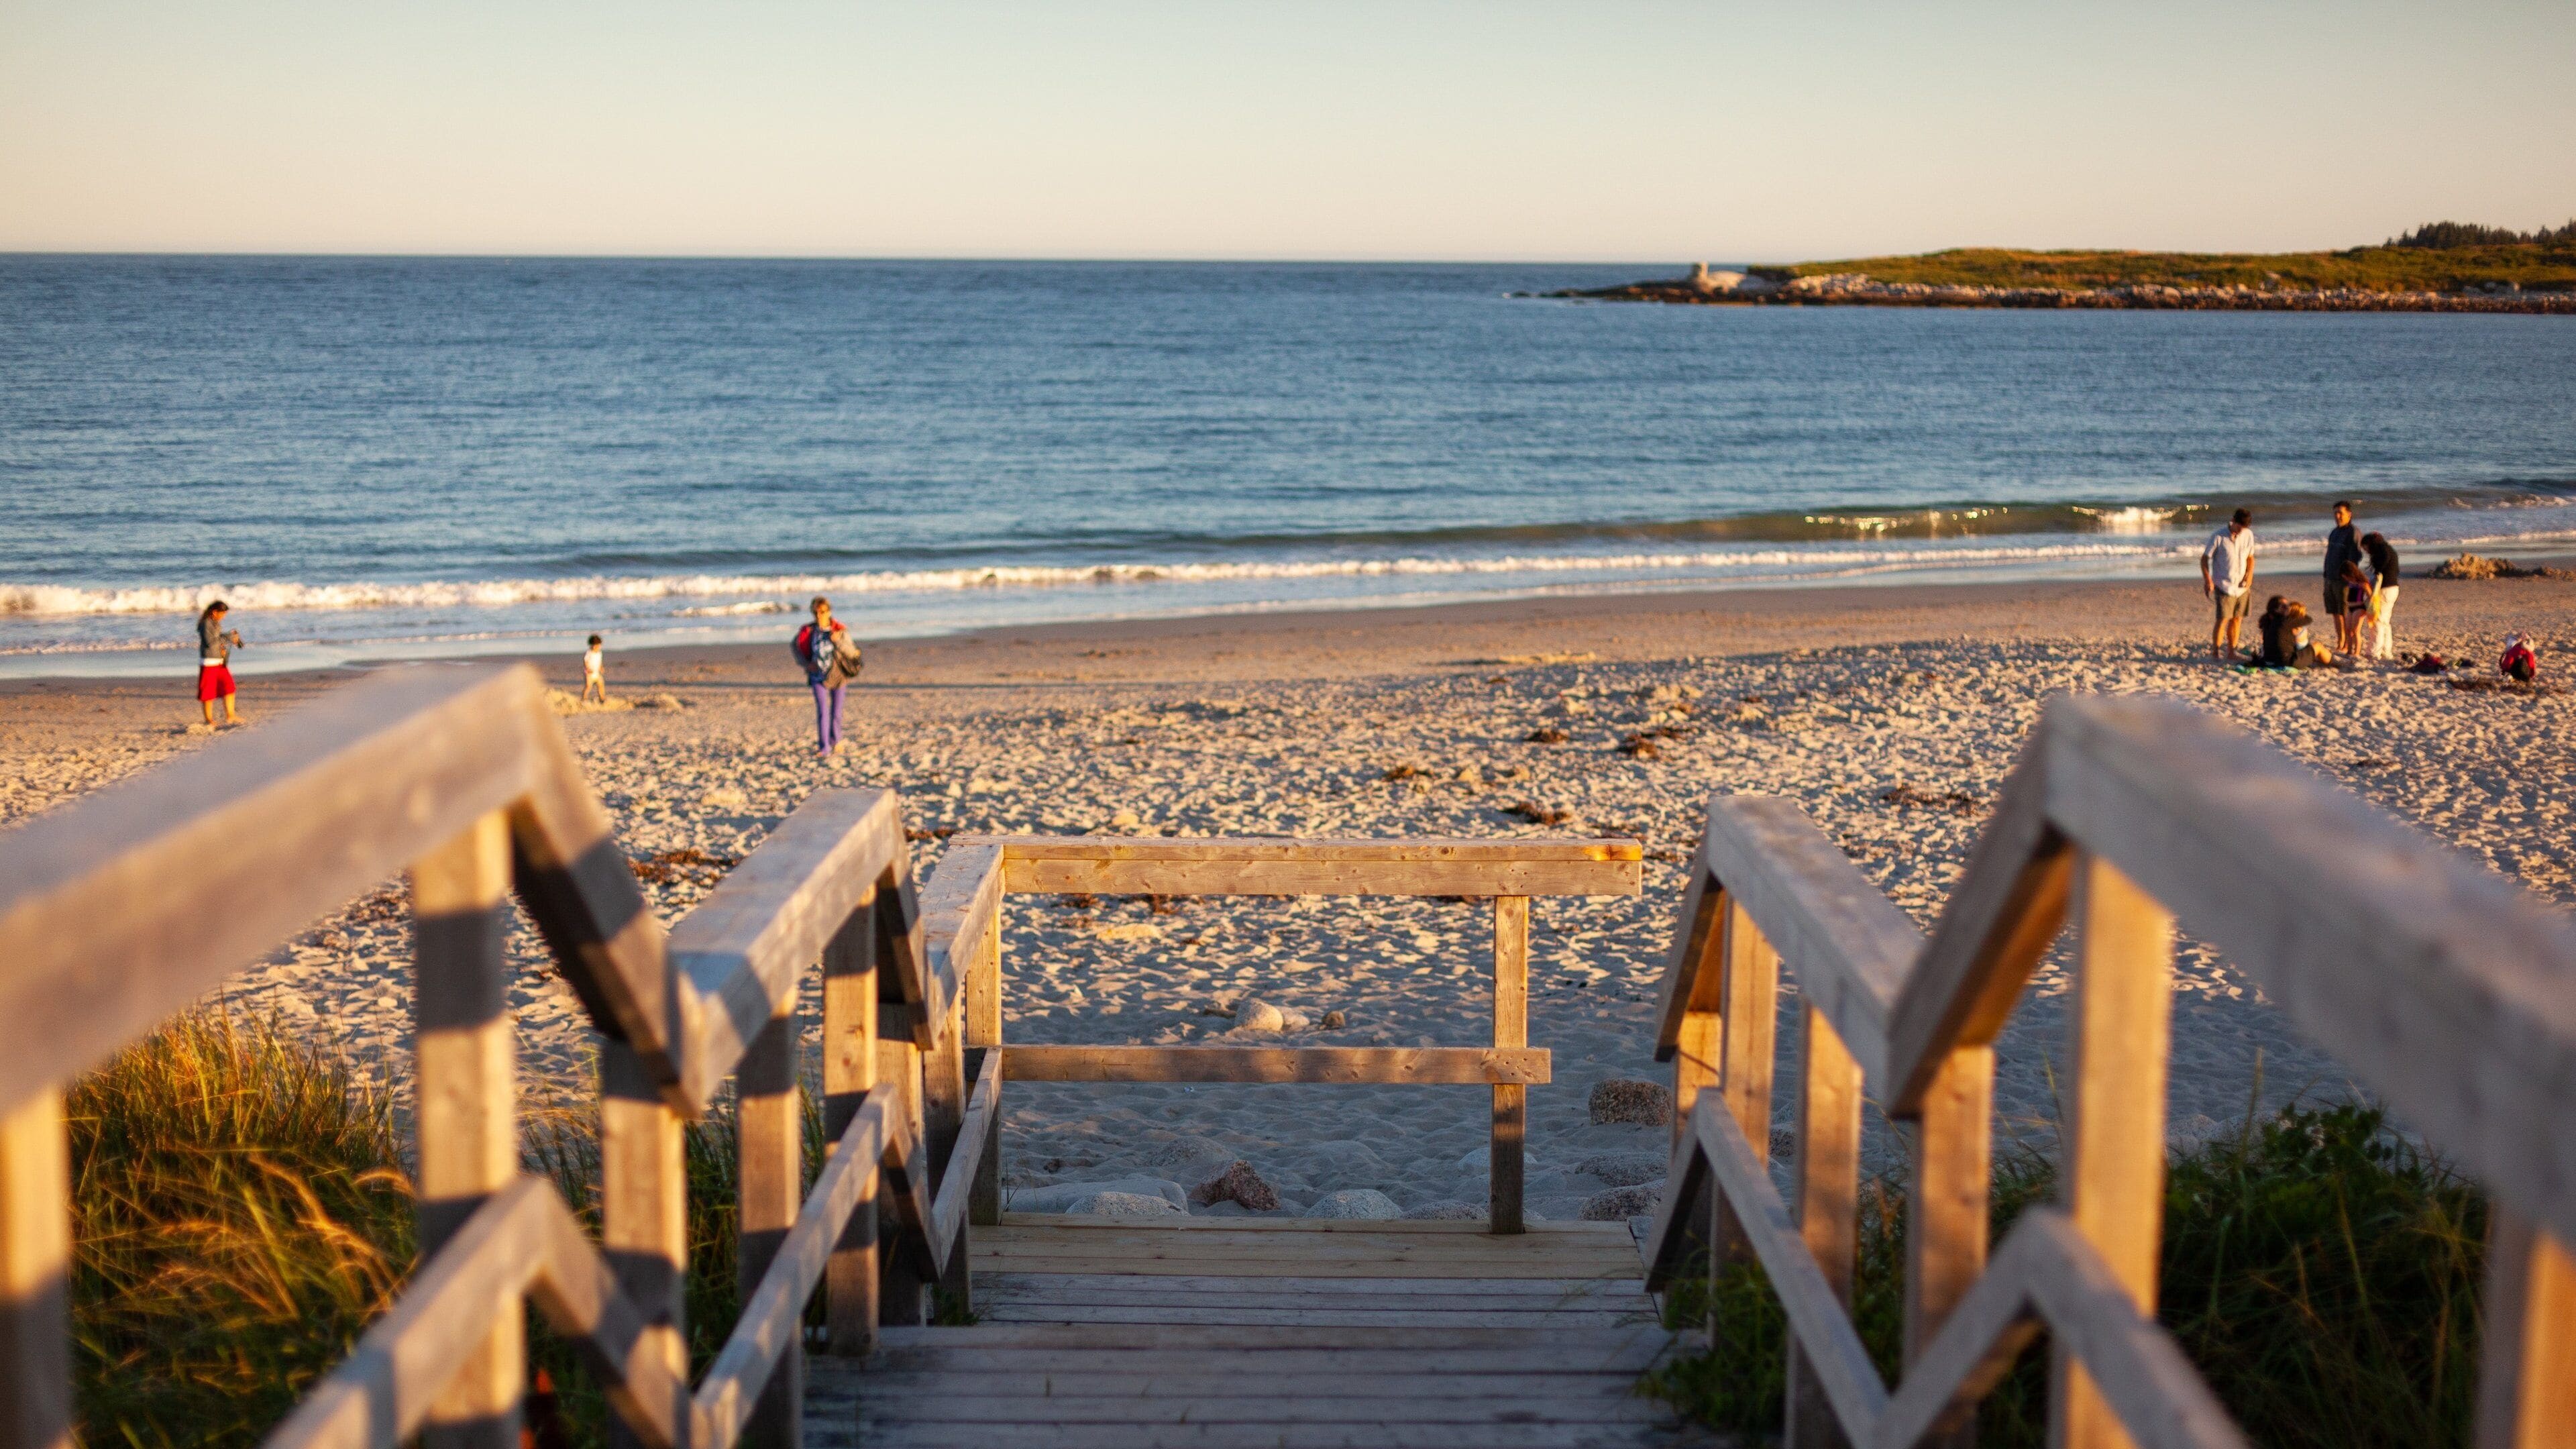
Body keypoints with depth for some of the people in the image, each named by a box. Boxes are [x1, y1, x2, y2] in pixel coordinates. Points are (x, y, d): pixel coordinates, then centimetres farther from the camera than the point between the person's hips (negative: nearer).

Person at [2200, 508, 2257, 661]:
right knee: (2223, 619, -9)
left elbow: (2250, 557, 14)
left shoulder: (2248, 535, 3)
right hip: (2225, 585, -5)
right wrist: (2208, 579, -16)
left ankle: (2231, 654, 16)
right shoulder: (2218, 537, -11)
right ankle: (2215, 652, 2)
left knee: (2237, 619, 7)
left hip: (2242, 586, 5)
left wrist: (2250, 574, -2)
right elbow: (2205, 558, -6)